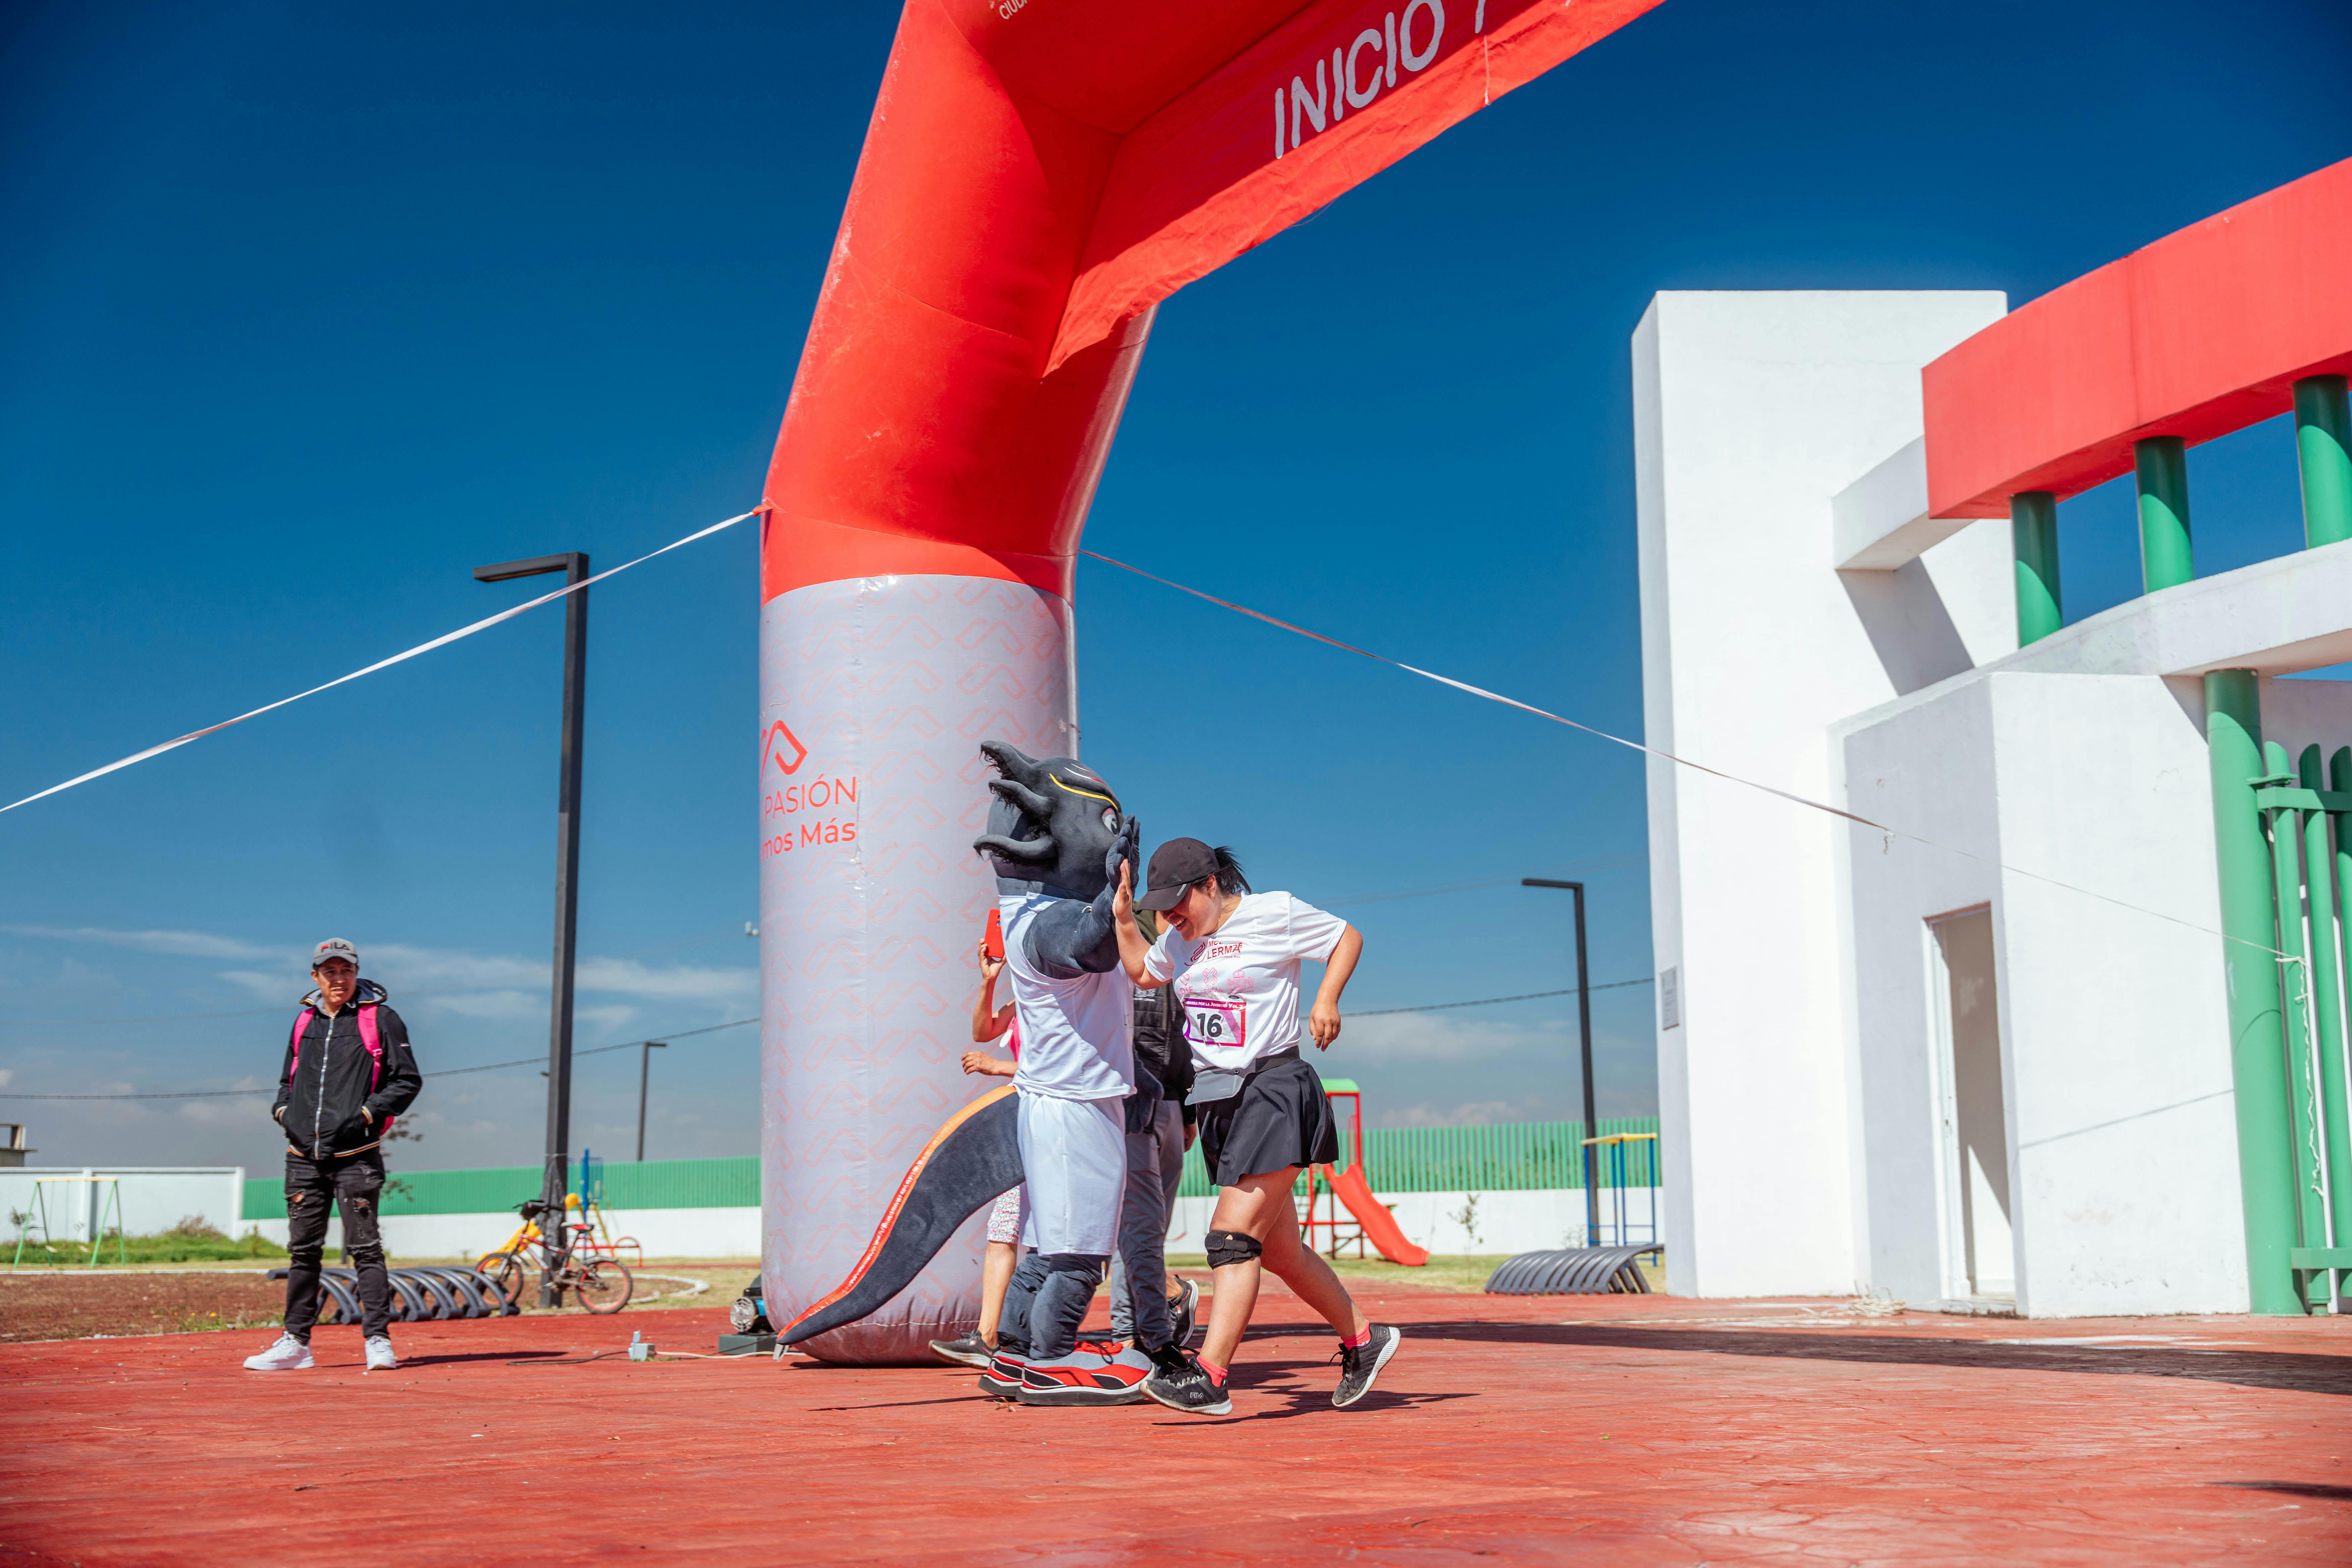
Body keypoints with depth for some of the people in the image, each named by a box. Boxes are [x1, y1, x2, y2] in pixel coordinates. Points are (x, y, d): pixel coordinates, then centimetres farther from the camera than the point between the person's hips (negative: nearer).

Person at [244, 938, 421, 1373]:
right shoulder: (305, 1021, 16)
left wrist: (366, 1114, -13)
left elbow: (407, 1081, -2)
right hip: (304, 1156, 5)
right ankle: (296, 1342, 18)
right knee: (302, 1250, 10)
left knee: (364, 1249, -7)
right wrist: (283, 1109, 8)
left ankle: (379, 1341, -4)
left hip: (355, 1157, -5)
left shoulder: (380, 1019, 1)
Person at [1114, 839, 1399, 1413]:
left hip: (1274, 1091, -7)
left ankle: (1210, 1377, -21)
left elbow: (1347, 937, 4)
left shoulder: (1276, 914, -6)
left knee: (1233, 1235, -17)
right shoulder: (1181, 939, 13)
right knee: (1278, 1249, 10)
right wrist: (1123, 917, 17)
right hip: (1216, 1101, 7)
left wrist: (1326, 1002, -10)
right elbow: (1142, 972, 31)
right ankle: (1363, 1340, 28)